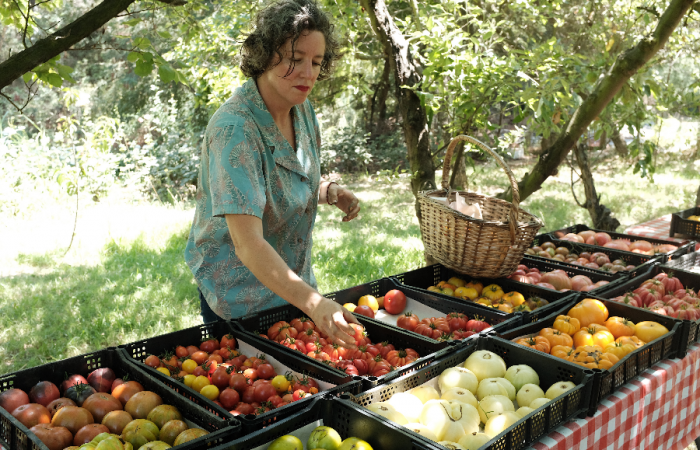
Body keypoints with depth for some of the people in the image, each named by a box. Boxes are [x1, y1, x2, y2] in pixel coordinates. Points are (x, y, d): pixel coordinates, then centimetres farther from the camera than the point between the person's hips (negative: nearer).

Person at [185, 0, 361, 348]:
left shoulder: (302, 109, -2)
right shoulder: (234, 129, -28)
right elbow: (248, 244, -36)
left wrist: (330, 191, -8)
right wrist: (313, 303, -47)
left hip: (293, 285, 7)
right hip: (240, 298, -7)